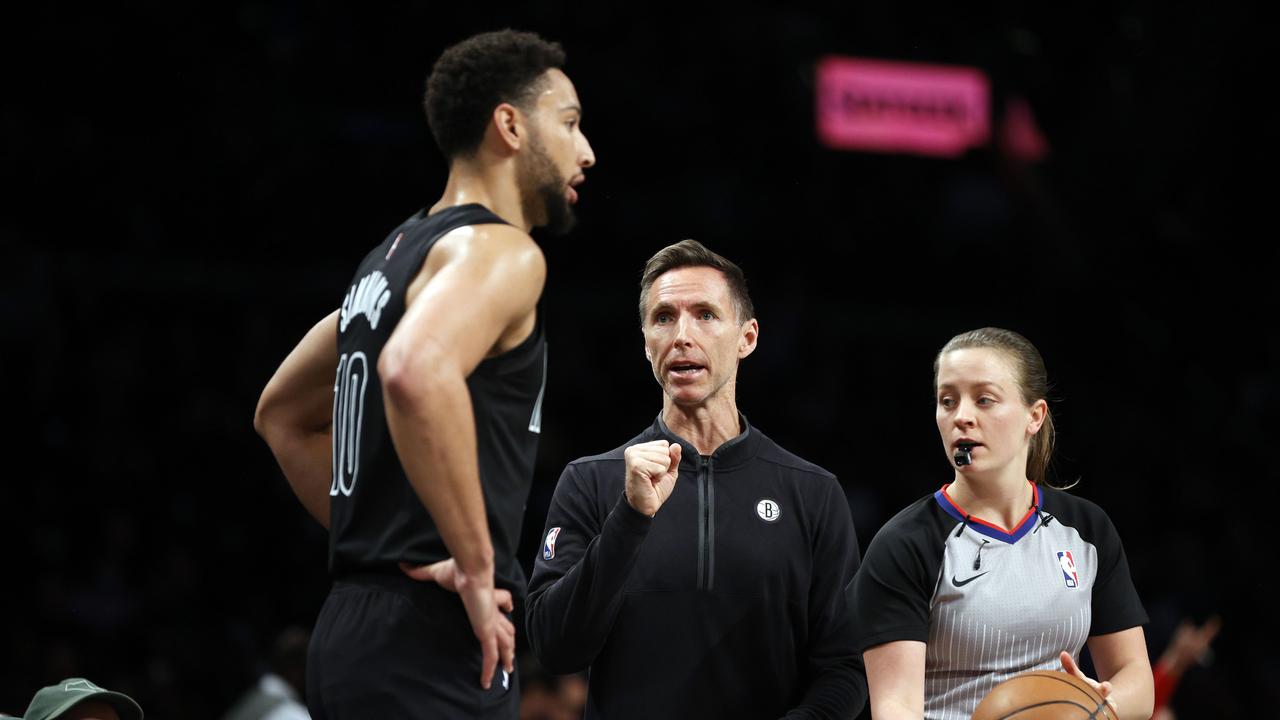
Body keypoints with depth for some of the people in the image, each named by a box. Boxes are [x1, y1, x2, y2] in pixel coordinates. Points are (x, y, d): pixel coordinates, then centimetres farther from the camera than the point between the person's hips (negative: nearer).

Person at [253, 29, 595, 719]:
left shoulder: (395, 254, 20)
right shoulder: (499, 251, -9)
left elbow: (282, 412, 32)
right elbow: (416, 373, -31)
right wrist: (478, 566, -23)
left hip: (352, 628, 10)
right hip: (430, 639, -10)